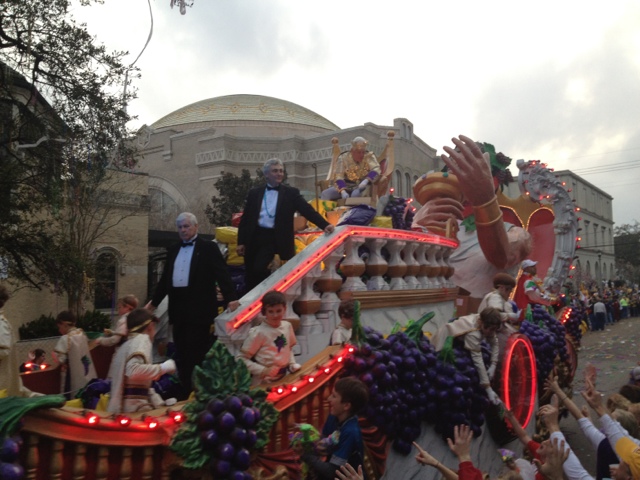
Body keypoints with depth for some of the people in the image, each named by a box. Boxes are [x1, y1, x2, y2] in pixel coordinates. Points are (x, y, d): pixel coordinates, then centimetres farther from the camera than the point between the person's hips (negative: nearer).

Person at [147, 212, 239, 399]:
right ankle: (184, 391, 19)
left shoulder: (208, 248, -1)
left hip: (199, 308, -6)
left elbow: (222, 274, -9)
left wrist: (231, 298, -20)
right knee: (181, 353, 9)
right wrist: (154, 302, 22)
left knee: (198, 352, -3)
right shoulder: (173, 250, 16)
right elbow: (165, 279, 21)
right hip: (178, 308, 6)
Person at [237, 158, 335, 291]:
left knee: (259, 269, -18)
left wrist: (325, 225, -23)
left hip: (275, 239, -3)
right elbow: (245, 218, 10)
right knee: (250, 275, 9)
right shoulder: (254, 193, 10)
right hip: (254, 238, 3)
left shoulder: (291, 193, 3)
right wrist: (241, 242, 3)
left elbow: (308, 210, -7)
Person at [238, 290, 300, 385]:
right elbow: (242, 359, -16)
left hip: (283, 378, 5)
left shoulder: (287, 326, -4)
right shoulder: (258, 333, -21)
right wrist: (262, 370, -21)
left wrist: (292, 363, 0)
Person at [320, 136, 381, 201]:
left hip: (361, 186, -2)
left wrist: (366, 180, -32)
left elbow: (376, 169, -14)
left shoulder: (369, 156, -2)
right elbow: (339, 177, -12)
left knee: (356, 194, -37)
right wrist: (343, 191, -29)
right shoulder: (343, 158, -4)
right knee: (325, 194, -18)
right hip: (345, 186, 2)